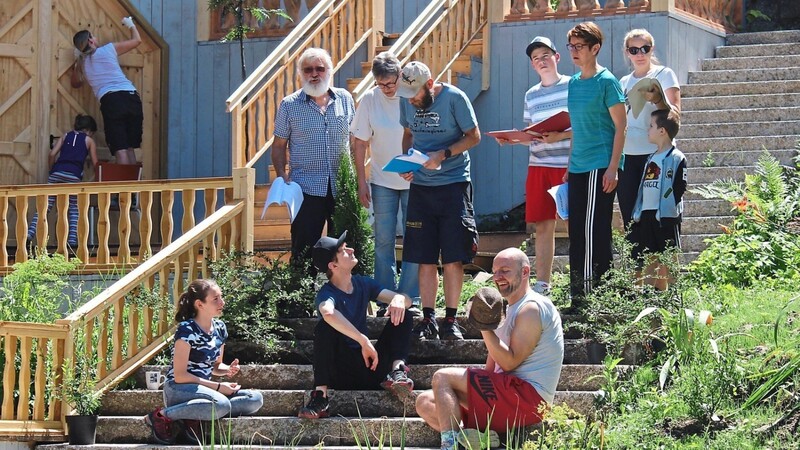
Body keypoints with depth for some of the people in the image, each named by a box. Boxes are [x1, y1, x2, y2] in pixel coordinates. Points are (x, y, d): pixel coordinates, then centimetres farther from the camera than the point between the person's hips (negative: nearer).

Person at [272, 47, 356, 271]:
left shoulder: (345, 99, 7)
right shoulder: (289, 105, 1)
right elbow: (279, 146, 4)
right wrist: (282, 177, -10)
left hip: (342, 186, 2)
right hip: (306, 188, -2)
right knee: (304, 248, -3)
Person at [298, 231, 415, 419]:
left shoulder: (363, 284, 6)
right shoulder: (327, 293, -13)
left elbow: (406, 299, 0)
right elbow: (328, 312, -40)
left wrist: (399, 300, -26)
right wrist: (364, 340, -45)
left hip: (369, 364, 5)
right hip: (340, 370, -5)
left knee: (402, 315, -5)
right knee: (325, 327, -31)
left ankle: (397, 370, -27)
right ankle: (320, 397, -36)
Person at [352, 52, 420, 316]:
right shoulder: (369, 100, -5)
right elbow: (360, 143, 2)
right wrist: (361, 182, 0)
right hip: (382, 181, 1)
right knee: (383, 241, 3)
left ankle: (409, 298, 8)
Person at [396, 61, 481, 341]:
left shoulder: (454, 98, -10)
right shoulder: (407, 102, 4)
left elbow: (474, 136, -6)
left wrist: (443, 155, -18)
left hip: (453, 184, -4)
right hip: (420, 186, 4)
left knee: (453, 259, -4)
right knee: (424, 259, 4)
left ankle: (451, 320, 3)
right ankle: (428, 320, 9)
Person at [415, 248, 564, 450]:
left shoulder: (532, 309, -7)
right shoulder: (509, 311, 24)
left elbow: (510, 362, -16)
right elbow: (491, 369, 21)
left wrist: (484, 326, -18)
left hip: (528, 396, -10)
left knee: (443, 378, -18)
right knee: (425, 403, 4)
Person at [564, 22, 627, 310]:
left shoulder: (606, 81, -7)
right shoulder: (574, 83, 14)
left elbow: (620, 126, -9)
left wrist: (613, 168, -16)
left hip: (600, 166, -8)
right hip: (578, 168, 8)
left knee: (594, 232, -10)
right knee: (577, 233, 8)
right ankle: (578, 299, 13)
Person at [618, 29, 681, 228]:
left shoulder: (664, 75, 2)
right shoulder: (624, 82, 17)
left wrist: (658, 100, -25)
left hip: (655, 153, -5)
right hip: (627, 156, 5)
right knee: (630, 218, 2)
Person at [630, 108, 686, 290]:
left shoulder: (677, 158, -6)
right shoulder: (651, 159, 17)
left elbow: (679, 188, -11)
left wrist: (668, 210, -16)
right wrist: (638, 211, 13)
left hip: (666, 217, -8)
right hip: (647, 215, 8)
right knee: (649, 258, 9)